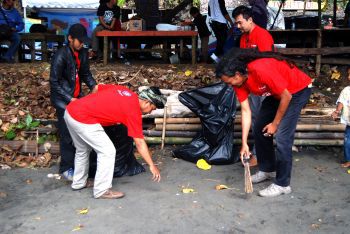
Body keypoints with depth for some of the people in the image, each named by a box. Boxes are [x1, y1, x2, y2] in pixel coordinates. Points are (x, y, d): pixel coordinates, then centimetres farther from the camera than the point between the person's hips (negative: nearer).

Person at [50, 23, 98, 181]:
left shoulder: (83, 53, 4)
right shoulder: (61, 55, -17)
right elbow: (54, 82, -16)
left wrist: (93, 86, -5)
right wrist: (70, 99, -21)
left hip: (77, 98, 6)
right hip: (63, 101, -6)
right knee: (67, 135, -4)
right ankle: (66, 168, 9)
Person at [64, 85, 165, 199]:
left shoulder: (123, 90, 11)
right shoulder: (134, 110, -10)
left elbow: (97, 88, 19)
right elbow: (140, 143, -9)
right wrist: (152, 165, -4)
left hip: (69, 111, 9)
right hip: (83, 120, -9)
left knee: (82, 150, 26)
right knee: (108, 151, 0)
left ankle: (79, 182, 41)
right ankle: (102, 190, 8)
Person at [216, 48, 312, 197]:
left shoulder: (262, 70, -36)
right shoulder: (238, 81, -12)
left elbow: (286, 96, -26)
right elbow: (246, 111, -9)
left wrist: (275, 123, -15)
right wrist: (244, 144, -11)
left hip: (297, 90, -8)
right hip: (276, 93, 8)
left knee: (281, 137, -13)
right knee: (259, 129, 8)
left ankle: (283, 184, -2)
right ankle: (267, 169, 26)